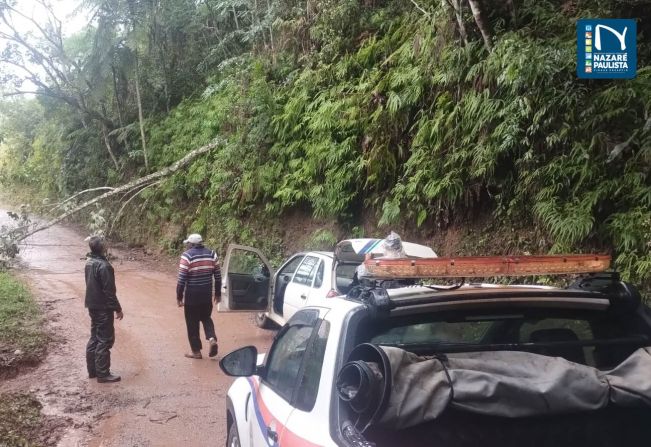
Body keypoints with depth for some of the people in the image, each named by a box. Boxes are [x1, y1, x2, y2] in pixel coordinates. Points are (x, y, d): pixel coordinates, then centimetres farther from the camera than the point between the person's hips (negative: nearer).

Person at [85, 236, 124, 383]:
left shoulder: (89, 262, 6)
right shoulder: (103, 265, -22)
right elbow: (109, 290, -20)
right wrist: (117, 309, -14)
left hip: (92, 306, 9)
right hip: (103, 308, -9)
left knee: (95, 338, 16)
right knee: (105, 340, -2)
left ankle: (92, 370, 23)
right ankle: (103, 374, 3)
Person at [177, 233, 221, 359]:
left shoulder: (187, 256, -11)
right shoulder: (212, 254, 4)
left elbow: (182, 279, -13)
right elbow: (218, 275, 7)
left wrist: (179, 297, -5)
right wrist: (218, 293, 15)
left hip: (192, 295, -4)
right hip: (207, 294, 4)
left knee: (192, 323, 9)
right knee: (206, 318, 22)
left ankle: (196, 351, 15)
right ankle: (212, 338, -1)